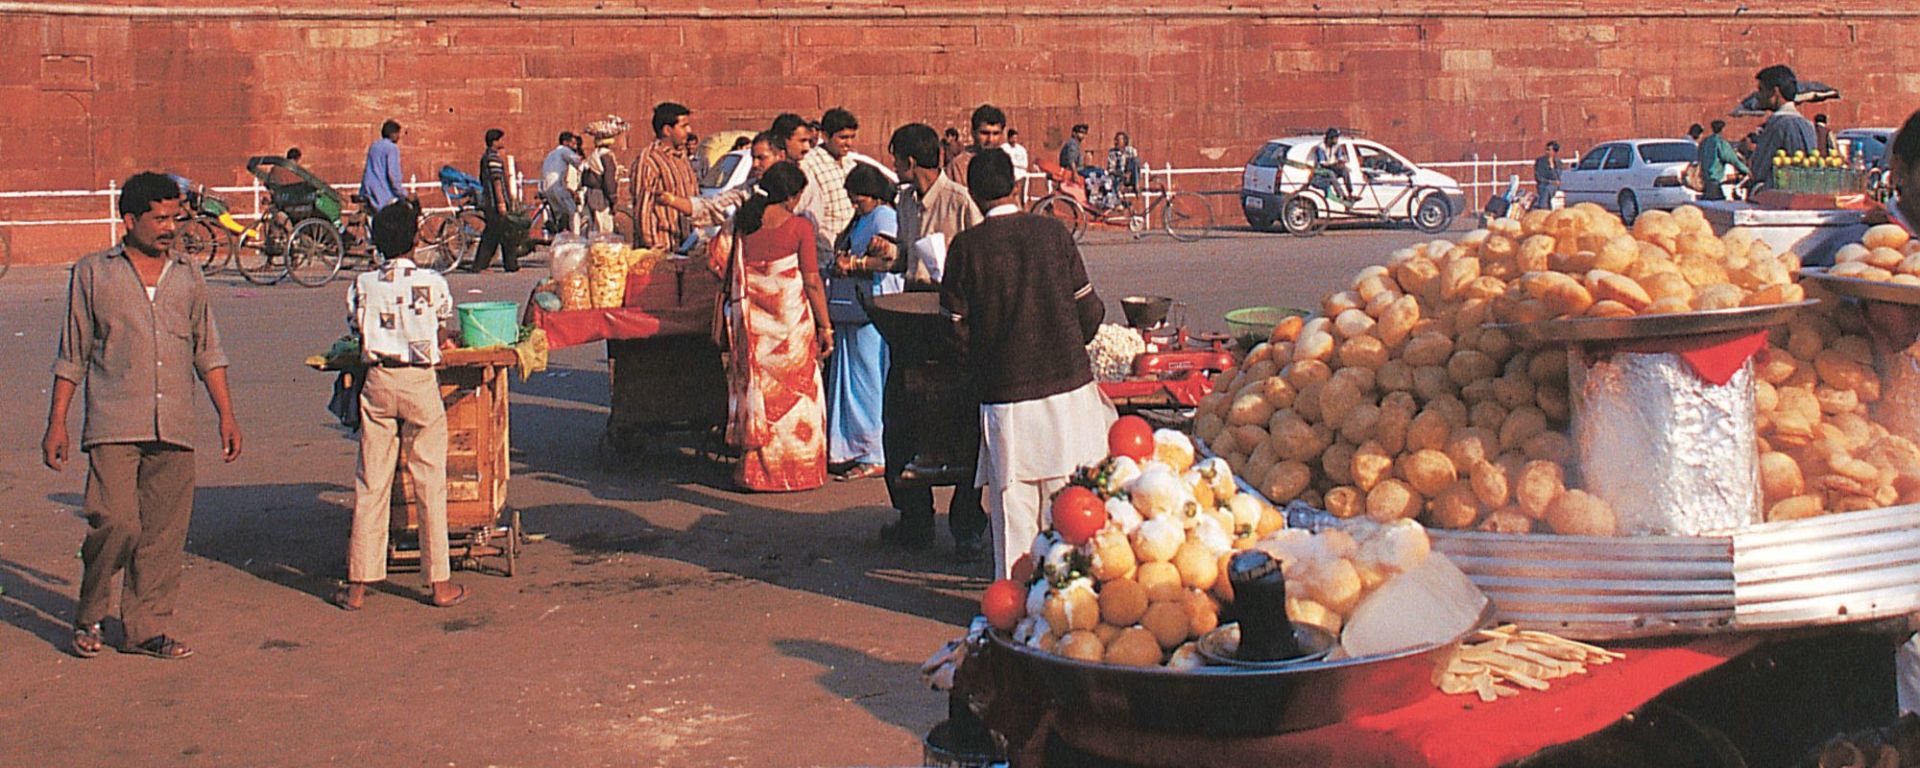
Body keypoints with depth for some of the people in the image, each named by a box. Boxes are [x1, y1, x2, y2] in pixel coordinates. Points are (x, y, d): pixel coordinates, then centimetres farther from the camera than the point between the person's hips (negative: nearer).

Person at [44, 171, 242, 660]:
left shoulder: (188, 277, 15)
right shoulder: (92, 274, 6)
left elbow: (208, 351, 18)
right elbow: (72, 357, 8)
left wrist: (226, 414, 10)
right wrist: (57, 423, 4)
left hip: (174, 429, 3)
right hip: (114, 424, -3)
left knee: (164, 533, 3)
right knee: (116, 522, -12)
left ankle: (146, 628, 14)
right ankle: (88, 617, 10)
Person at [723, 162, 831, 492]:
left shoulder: (745, 222, 4)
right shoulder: (799, 227, -8)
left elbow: (732, 275, 8)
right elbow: (812, 282, -9)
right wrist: (825, 326, -3)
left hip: (752, 318, 4)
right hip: (791, 316, -4)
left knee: (756, 387, 11)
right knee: (795, 389, 5)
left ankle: (756, 467, 14)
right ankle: (797, 468, 10)